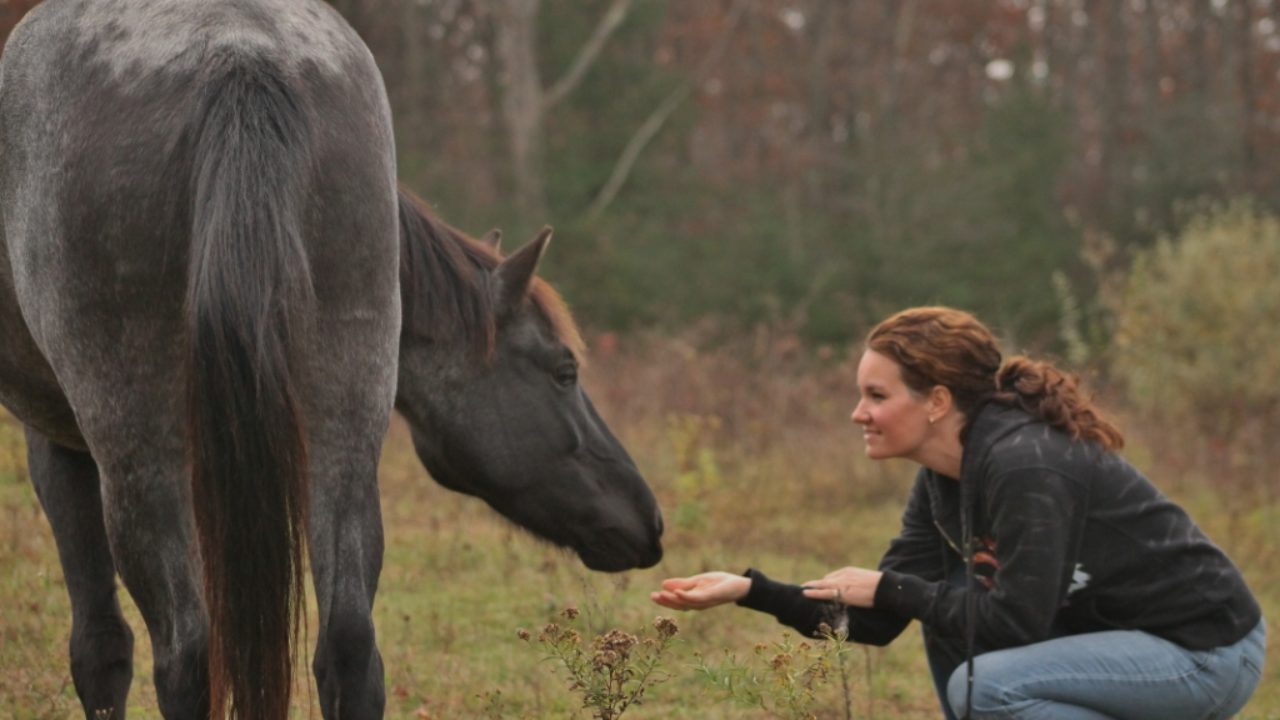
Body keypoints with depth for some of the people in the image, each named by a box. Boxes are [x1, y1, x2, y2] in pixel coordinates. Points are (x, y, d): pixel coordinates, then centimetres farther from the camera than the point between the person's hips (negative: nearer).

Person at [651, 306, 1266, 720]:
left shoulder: (1025, 467, -24)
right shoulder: (943, 481, 3)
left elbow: (1014, 623, -26)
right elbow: (877, 622, 4)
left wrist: (888, 588, -15)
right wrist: (750, 590, -5)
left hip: (1207, 653, -9)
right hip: (1114, 631, 9)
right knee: (947, 614, 6)